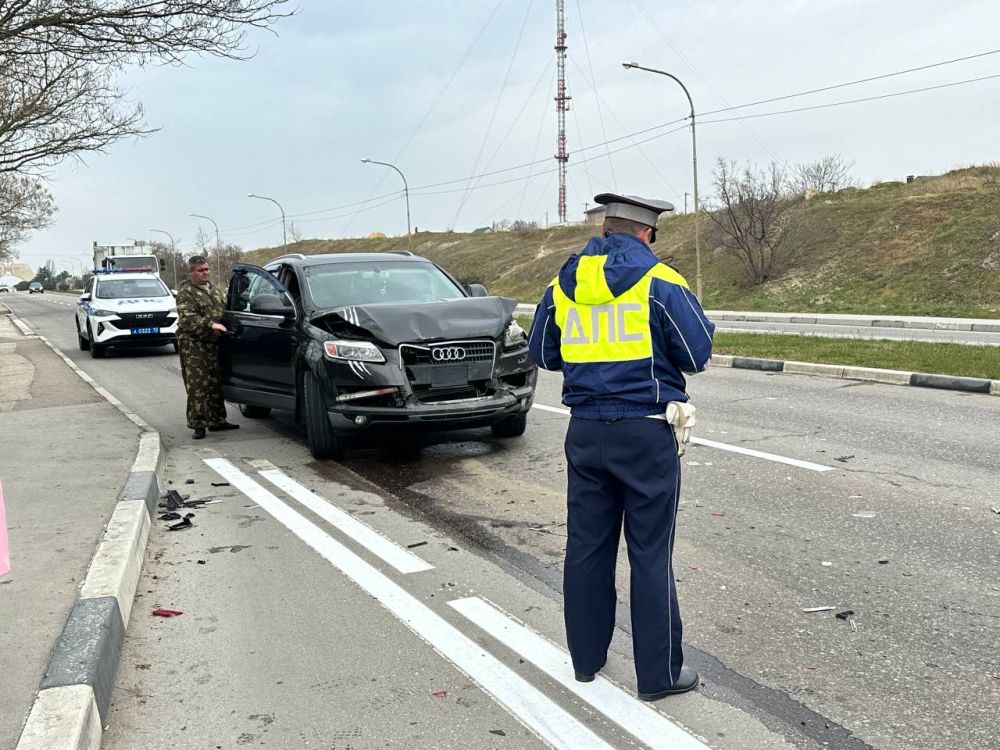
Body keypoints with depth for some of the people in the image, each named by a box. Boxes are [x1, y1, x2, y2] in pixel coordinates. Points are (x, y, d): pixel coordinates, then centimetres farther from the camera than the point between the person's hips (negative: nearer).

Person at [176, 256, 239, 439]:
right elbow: (187, 318, -19)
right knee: (197, 386, -10)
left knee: (215, 385, 12)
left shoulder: (213, 290, 20)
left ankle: (217, 421, 20)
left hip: (213, 344, 8)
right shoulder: (186, 292, -6)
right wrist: (210, 324, -29)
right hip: (193, 345, -8)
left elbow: (225, 310, 30)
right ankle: (198, 424, -8)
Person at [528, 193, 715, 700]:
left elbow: (543, 354, 15)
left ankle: (586, 655, 26)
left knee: (586, 545, 14)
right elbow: (697, 355, -6)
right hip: (646, 434, -4)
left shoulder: (564, 284, 6)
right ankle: (659, 673, 11)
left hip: (586, 431, 4)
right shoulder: (660, 283, -9)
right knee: (650, 553, 2)